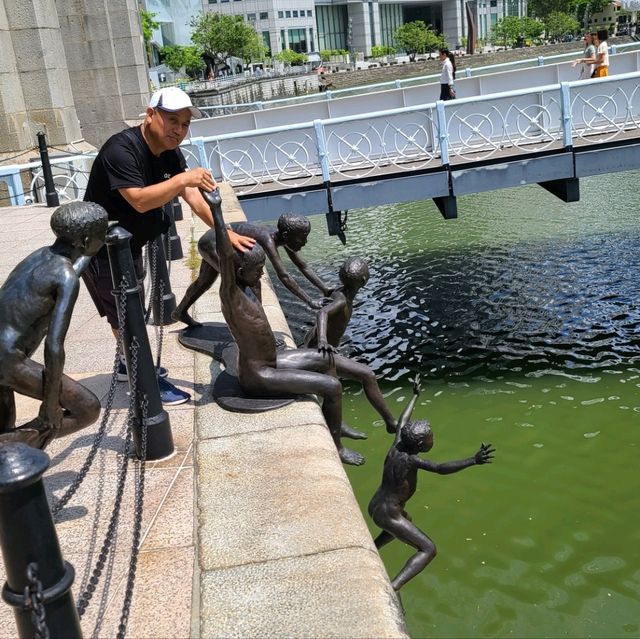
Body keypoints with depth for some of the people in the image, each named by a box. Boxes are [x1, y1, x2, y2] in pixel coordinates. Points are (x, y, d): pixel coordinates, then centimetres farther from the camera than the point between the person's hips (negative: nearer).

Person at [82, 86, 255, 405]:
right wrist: (183, 178, -47)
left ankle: (129, 364, 42)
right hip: (101, 248, -9)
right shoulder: (121, 149, -28)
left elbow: (192, 195, -8)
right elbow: (140, 200, -38)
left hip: (130, 245, 9)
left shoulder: (169, 153, -3)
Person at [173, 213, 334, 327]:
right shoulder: (268, 239, -37)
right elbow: (283, 276, -43)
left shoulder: (282, 235, -13)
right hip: (211, 243, -9)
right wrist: (310, 302, -43)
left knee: (204, 282, 29)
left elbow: (303, 266, -4)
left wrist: (325, 289, -10)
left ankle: (180, 312, 53)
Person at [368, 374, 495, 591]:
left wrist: (415, 395, 27)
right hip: (387, 514, -9)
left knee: (407, 522, 39)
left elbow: (403, 420, 14)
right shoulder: (411, 459, -25)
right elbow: (441, 468, -38)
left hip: (375, 507, 9)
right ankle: (392, 588, -26)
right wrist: (473, 461, -47)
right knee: (428, 550, -9)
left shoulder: (398, 444, -4)